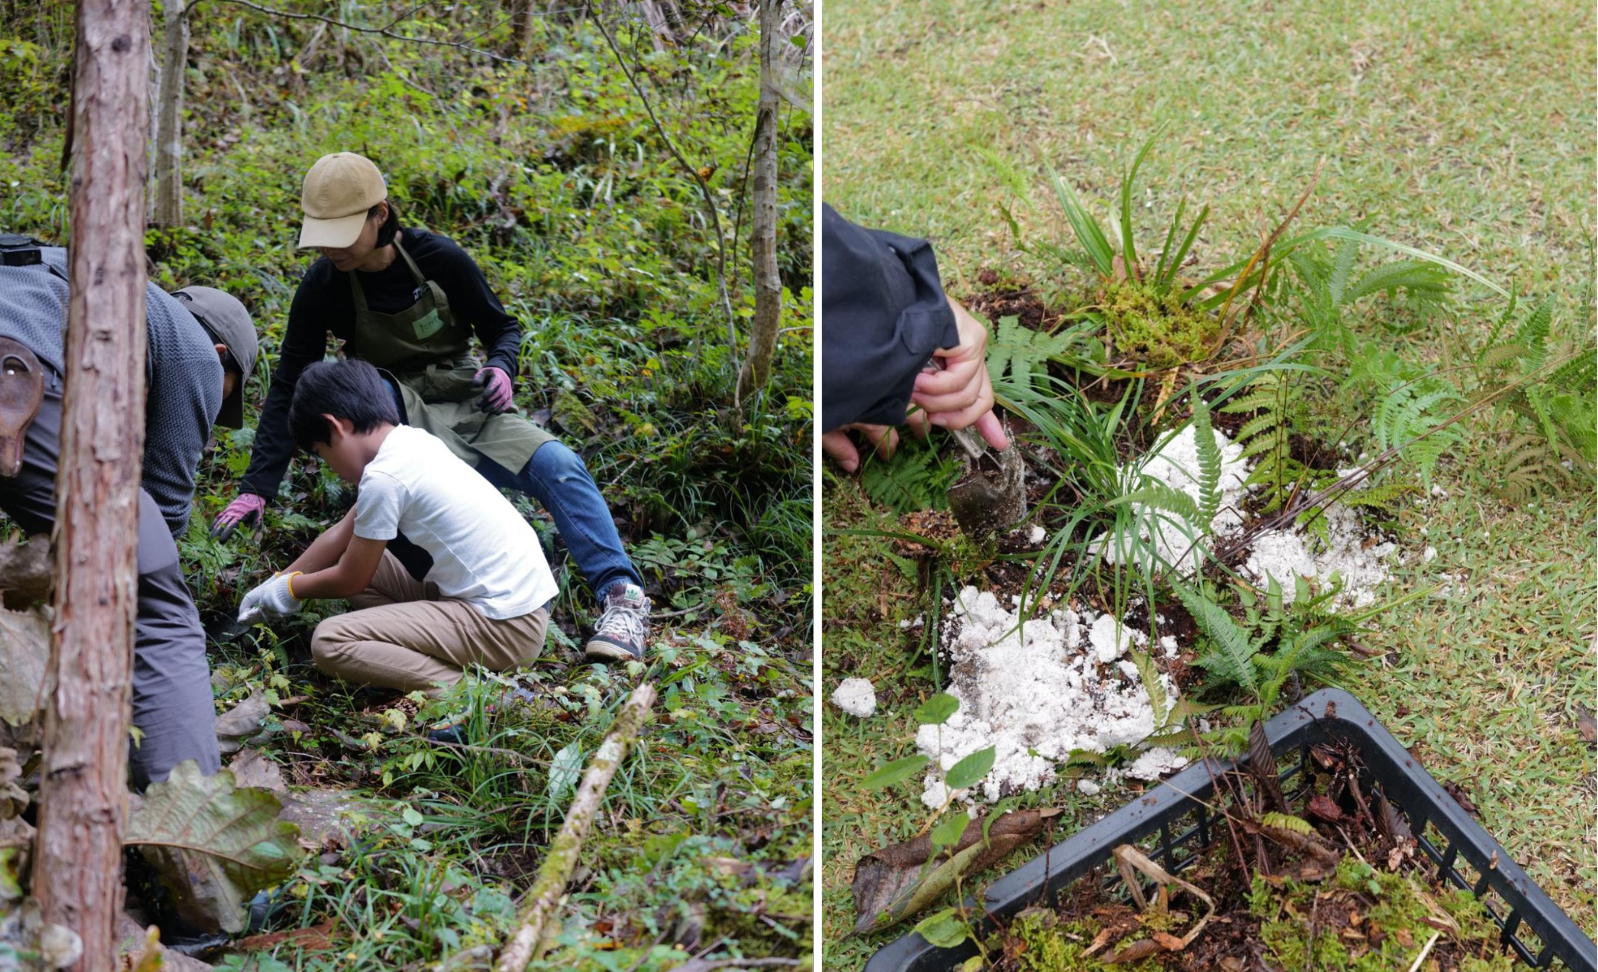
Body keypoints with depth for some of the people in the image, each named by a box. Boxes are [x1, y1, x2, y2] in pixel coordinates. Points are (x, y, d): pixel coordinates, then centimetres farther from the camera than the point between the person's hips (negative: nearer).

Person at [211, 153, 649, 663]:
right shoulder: (322, 288, -9)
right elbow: (288, 389, -7)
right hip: (398, 424, -1)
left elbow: (503, 328, 4)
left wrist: (501, 367, -20)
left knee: (558, 466, -25)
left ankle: (622, 594, -30)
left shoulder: (438, 259, -10)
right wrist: (257, 487, -14)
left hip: (470, 411, 1)